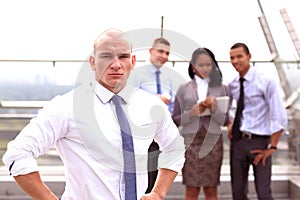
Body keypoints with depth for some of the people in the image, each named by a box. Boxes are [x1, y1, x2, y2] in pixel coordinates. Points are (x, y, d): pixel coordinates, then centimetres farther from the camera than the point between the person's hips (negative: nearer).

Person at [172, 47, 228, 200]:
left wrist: (215, 109, -12)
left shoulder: (220, 88, 8)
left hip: (213, 142, 1)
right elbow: (175, 119, 6)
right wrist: (191, 113, -12)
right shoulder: (184, 89, 7)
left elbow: (225, 120, 7)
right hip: (191, 142, -1)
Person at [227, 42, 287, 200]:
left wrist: (272, 147, -13)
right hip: (237, 140, 5)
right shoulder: (232, 86, 7)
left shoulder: (266, 82, -9)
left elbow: (279, 118, -11)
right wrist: (229, 125, 10)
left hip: (259, 142, -5)